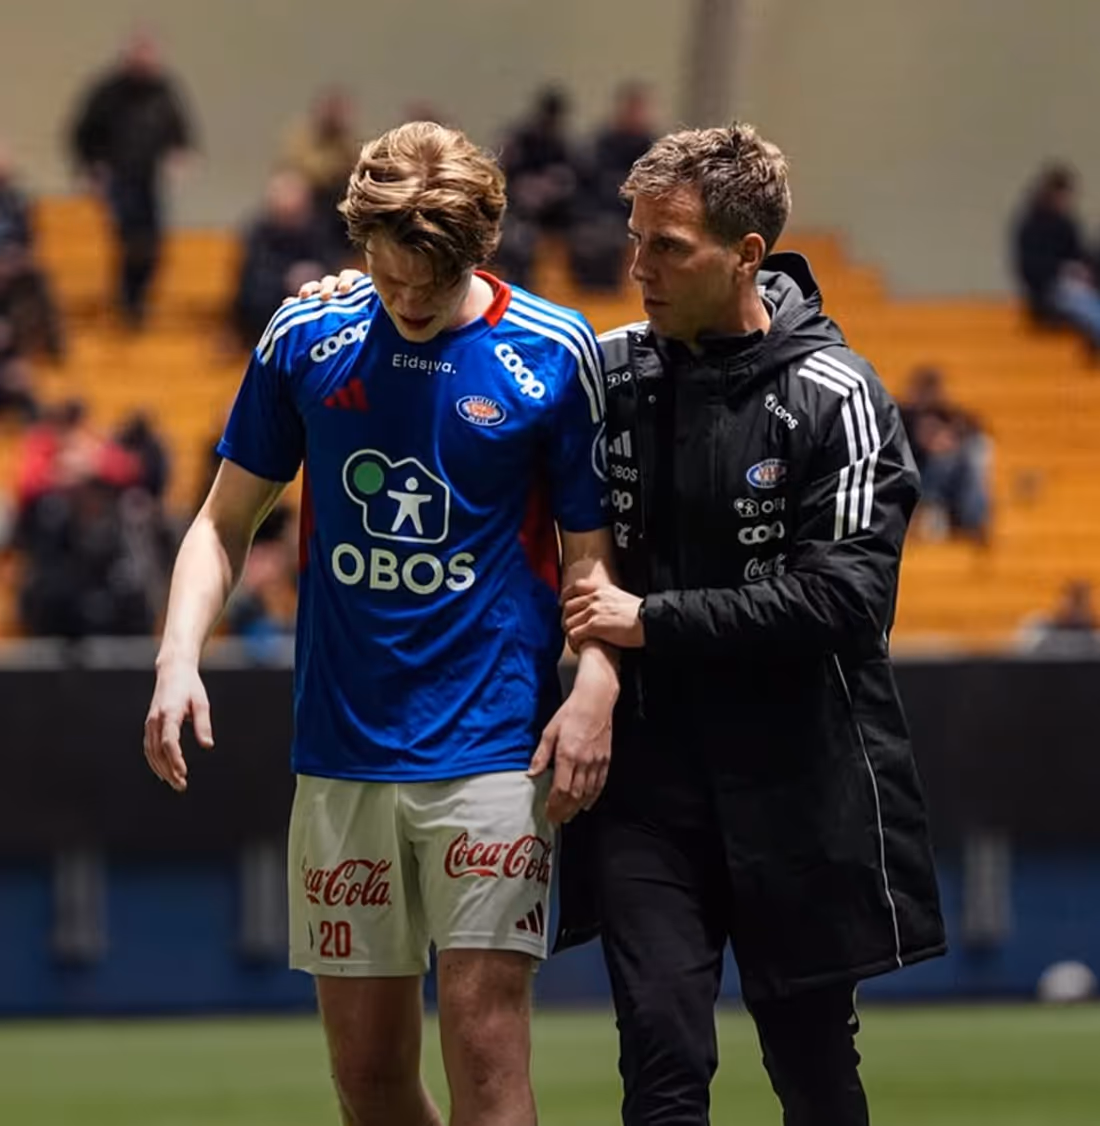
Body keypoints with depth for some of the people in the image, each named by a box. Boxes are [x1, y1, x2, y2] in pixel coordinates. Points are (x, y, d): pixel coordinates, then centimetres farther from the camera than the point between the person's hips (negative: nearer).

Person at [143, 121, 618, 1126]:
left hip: (493, 749, -3)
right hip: (341, 758, 3)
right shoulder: (306, 339, 4)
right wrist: (180, 657, -4)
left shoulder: (553, 354, -3)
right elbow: (227, 522, 12)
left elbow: (591, 551, 2)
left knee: (485, 1043, -12)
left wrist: (596, 683, -15)